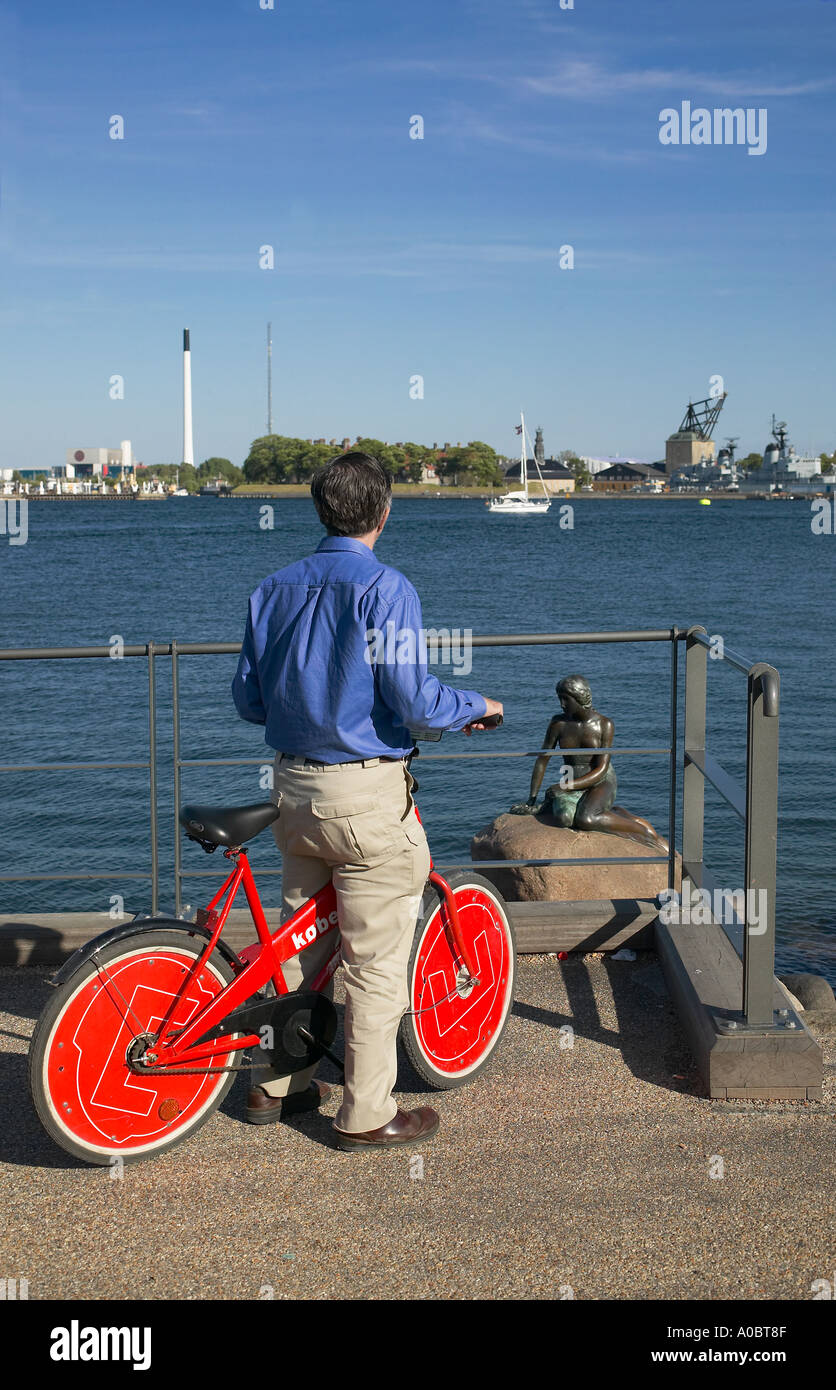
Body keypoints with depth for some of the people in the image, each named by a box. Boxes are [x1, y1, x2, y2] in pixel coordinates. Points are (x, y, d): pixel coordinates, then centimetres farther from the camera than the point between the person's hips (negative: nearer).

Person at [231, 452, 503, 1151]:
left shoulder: (274, 588, 7)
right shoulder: (384, 588, -13)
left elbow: (248, 699, 10)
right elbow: (412, 698, -19)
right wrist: (477, 706, -1)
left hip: (295, 786, 7)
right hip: (367, 792, -7)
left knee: (300, 938, 20)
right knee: (376, 961, 4)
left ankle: (275, 1084, 30)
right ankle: (367, 1114, 12)